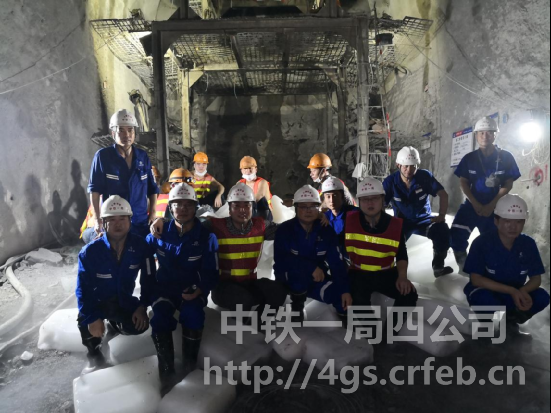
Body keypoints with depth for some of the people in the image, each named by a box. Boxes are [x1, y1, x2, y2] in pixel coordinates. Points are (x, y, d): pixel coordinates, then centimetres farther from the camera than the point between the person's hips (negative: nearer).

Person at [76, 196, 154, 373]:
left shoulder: (140, 245, -18)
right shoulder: (90, 252, -23)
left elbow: (148, 278, -8)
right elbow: (83, 289, -19)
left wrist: (142, 306, -15)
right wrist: (91, 318, -25)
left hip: (124, 300, 2)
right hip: (97, 301, -2)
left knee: (139, 326, -18)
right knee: (85, 320, -31)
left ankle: (113, 322, 19)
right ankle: (94, 354, 0)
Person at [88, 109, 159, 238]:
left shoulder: (143, 156, 4)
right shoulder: (103, 156, -5)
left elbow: (152, 189, 9)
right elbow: (94, 190, -3)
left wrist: (152, 214, 1)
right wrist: (98, 219, -8)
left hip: (141, 222, 3)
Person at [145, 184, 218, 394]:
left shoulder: (206, 236, -8)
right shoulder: (160, 233, -3)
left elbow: (211, 273, -6)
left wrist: (199, 291, -23)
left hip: (193, 289, -1)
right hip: (165, 286, 2)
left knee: (193, 314, -31)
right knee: (160, 317, -27)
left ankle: (190, 367, -8)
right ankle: (167, 372, -9)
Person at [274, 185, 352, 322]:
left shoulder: (326, 231, -8)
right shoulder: (285, 229, -16)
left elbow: (337, 263, -13)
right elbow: (280, 260, -28)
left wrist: (345, 290, -25)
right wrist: (312, 267, -33)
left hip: (316, 278, 3)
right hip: (289, 277, -3)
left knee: (339, 292, -20)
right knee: (299, 270, -36)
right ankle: (297, 304, -7)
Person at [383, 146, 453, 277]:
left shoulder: (425, 176, -16)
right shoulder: (390, 182, -16)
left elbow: (443, 194, -10)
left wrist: (442, 215, -21)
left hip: (424, 219, 1)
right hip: (402, 221, 0)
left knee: (442, 231, -29)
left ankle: (438, 267, -9)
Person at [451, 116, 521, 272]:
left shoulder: (506, 157, -2)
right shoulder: (469, 158, 1)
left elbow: (508, 185, -3)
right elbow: (463, 183, 0)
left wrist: (491, 205, -13)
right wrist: (476, 205, -11)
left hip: (495, 207, 0)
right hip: (472, 205, 0)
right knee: (456, 235, -17)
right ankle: (464, 270, 1)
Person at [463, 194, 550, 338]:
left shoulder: (528, 244, -8)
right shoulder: (482, 242, -21)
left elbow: (536, 278, -6)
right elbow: (476, 279, -22)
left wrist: (523, 291, -29)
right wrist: (511, 291, -30)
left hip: (515, 293, 4)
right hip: (486, 291, -4)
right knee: (485, 299, -37)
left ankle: (511, 319, 9)